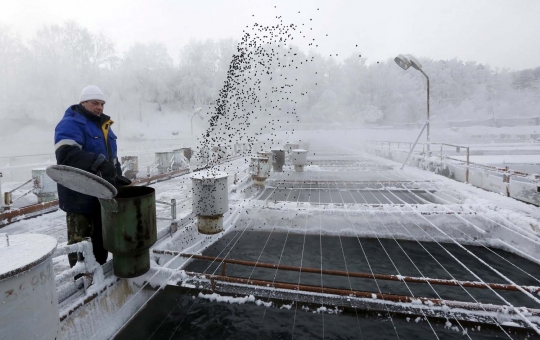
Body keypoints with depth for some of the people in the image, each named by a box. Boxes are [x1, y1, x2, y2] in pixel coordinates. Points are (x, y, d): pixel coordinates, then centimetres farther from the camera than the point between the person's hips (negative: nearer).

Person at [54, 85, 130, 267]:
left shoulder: (103, 126, 17)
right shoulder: (71, 124, -10)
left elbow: (111, 157, 23)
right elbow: (67, 153, -28)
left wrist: (118, 179, 13)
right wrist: (98, 165, -38)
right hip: (80, 195, -8)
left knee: (101, 237, 18)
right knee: (81, 240, 0)